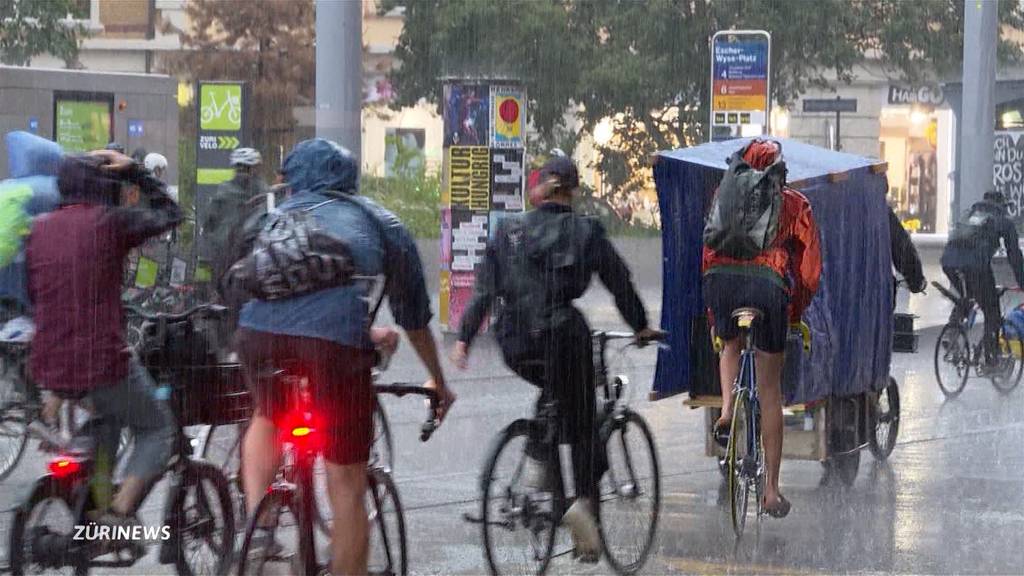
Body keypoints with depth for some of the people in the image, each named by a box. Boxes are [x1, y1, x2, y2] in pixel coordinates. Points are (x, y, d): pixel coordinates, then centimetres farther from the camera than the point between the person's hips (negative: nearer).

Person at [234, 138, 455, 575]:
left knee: (268, 415, 34)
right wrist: (438, 383, 48)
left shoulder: (282, 215, 31)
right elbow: (413, 314, 34)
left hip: (259, 327, 3)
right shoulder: (382, 223, 26)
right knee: (346, 486, 7)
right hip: (337, 333, -2)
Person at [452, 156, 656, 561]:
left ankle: (536, 460, 15)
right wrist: (641, 327, 22)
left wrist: (464, 338, 7)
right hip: (563, 338, -3)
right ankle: (585, 500, -16)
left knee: (553, 391, 33)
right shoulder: (585, 232, 1)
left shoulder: (508, 231, 8)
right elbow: (619, 283, 8)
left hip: (515, 345, 4)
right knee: (582, 424, 6)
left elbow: (484, 291, 5)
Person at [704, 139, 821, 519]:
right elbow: (811, 265, 12)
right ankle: (771, 489, 9)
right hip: (770, 284, -1)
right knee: (770, 388, 9)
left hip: (721, 278, 1)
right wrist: (796, 312, 22)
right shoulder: (795, 204, 18)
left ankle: (727, 411, 6)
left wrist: (712, 309, 29)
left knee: (730, 344, 35)